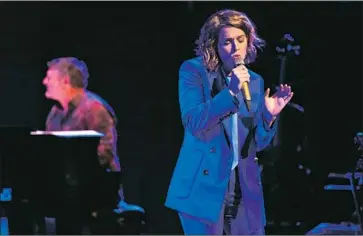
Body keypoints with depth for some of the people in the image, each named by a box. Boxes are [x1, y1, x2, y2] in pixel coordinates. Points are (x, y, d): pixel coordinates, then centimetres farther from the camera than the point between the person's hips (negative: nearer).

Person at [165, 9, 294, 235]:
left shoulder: (255, 81, 11)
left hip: (245, 191, 4)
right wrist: (230, 92, -22)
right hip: (205, 186, -4)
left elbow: (258, 143, 12)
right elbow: (193, 123, -14)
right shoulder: (194, 71, -2)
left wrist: (269, 116, -8)